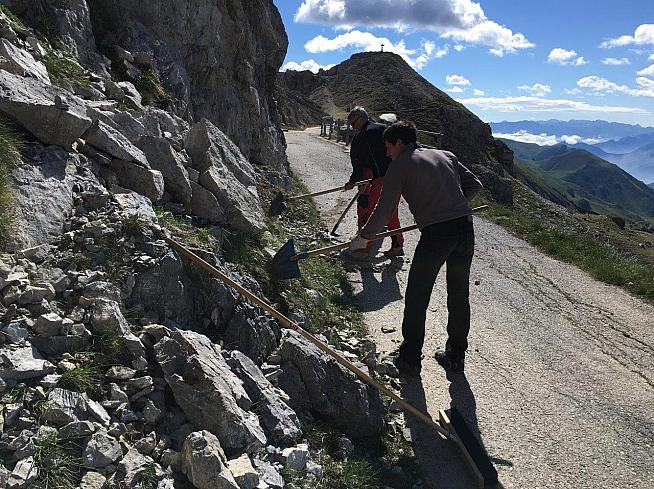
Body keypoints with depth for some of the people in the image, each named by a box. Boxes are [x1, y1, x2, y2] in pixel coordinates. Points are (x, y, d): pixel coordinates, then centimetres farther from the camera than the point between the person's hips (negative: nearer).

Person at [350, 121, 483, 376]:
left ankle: (410, 359, 20)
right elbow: (474, 184, 17)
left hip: (435, 233, -6)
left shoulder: (399, 166, 2)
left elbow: (383, 212, 0)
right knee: (459, 295, 17)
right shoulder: (446, 155, 18)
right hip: (465, 227, 6)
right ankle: (456, 357, 30)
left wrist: (363, 237, 13)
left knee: (416, 298, 10)